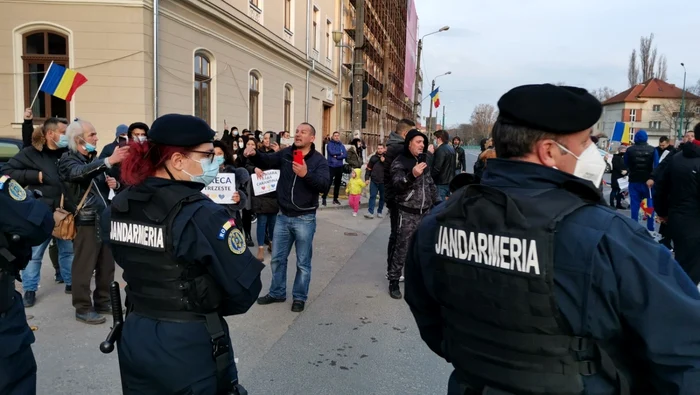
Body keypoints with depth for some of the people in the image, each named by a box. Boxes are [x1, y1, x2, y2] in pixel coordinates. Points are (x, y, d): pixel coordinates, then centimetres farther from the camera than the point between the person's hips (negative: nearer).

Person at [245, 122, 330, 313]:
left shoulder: (319, 160, -8)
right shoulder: (285, 154, 2)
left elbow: (324, 185, -20)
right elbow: (266, 162, -3)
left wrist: (306, 174, -35)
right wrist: (254, 154, -24)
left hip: (305, 219, -4)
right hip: (283, 216, 4)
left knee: (303, 262, 9)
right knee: (278, 258, 15)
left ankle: (299, 297, 25)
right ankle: (277, 293, 33)